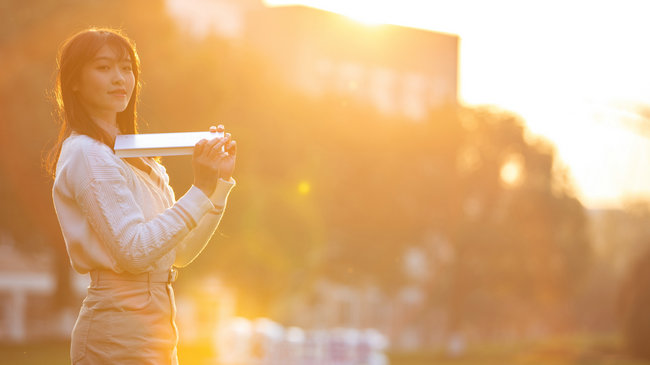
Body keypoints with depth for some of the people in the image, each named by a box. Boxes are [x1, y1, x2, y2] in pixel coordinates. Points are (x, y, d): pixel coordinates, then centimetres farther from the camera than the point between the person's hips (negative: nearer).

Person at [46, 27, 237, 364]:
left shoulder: (130, 156, 17)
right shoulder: (86, 154, -11)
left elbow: (181, 253, 12)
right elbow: (134, 250, -21)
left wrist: (220, 181, 5)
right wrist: (200, 190, -23)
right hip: (120, 333, -9)